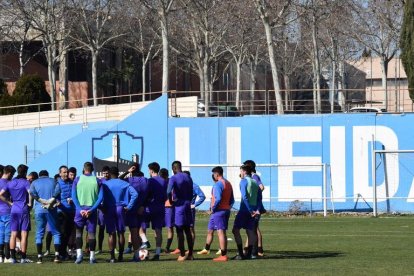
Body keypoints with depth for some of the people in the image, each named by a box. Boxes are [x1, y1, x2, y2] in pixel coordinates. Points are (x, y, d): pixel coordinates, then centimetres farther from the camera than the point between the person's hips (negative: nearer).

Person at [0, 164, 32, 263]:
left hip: (14, 210, 4)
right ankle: (23, 258, -3)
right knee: (24, 235, -2)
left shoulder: (10, 183, 8)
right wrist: (30, 203, -10)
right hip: (24, 210, -4)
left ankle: (13, 257, 5)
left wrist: (9, 203, 5)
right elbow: (30, 192, -24)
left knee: (13, 234, 7)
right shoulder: (25, 182, -7)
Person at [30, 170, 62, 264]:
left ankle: (39, 257, -3)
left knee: (39, 234, 5)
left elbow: (32, 192, -8)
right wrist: (51, 200, -14)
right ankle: (57, 255, -6)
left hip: (39, 209, 1)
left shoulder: (35, 182, 12)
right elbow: (57, 190, -9)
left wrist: (42, 200, -9)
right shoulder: (53, 181, 12)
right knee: (56, 232, 6)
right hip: (51, 210, -1)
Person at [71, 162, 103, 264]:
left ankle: (79, 253, -7)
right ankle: (92, 256, 3)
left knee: (78, 231, 7)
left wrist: (80, 209, -9)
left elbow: (74, 196, -5)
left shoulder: (77, 180, 1)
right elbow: (100, 197, -5)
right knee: (92, 233, 4)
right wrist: (92, 209, -9)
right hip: (92, 209, 1)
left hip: (80, 209, -1)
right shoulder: (97, 181, 3)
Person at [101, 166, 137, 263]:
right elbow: (135, 194, -8)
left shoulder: (105, 184, -3)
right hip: (120, 209, 1)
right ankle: (121, 256, 11)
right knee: (121, 233, 9)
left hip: (108, 210, -1)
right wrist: (129, 206, -5)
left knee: (111, 233, 0)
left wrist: (102, 208, -3)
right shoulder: (124, 184, 1)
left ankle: (112, 257, -5)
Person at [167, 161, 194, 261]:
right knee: (188, 230, 11)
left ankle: (182, 255, -5)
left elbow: (169, 191, -23)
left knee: (179, 230, -4)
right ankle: (190, 254, 12)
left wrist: (171, 201, -7)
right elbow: (191, 193, 14)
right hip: (187, 205, 6)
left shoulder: (173, 178, -10)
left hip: (179, 205, -6)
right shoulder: (188, 178, 11)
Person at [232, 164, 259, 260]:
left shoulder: (243, 181, -6)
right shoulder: (255, 182, 16)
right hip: (253, 210, 7)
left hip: (245, 209, -7)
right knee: (250, 231, 11)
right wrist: (257, 210, 2)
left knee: (236, 230, -3)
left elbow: (244, 197, -17)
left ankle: (241, 254, -9)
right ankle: (250, 253, 10)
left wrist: (250, 210, -18)